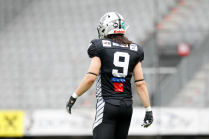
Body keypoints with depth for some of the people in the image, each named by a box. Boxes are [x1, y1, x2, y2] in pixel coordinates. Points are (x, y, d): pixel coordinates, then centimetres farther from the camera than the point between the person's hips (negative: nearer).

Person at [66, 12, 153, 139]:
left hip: (107, 104, -5)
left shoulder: (100, 47, -3)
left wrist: (74, 96, 0)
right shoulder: (134, 51, 9)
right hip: (127, 105, 5)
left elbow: (91, 77, -11)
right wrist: (148, 110, 9)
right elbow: (140, 83, 6)